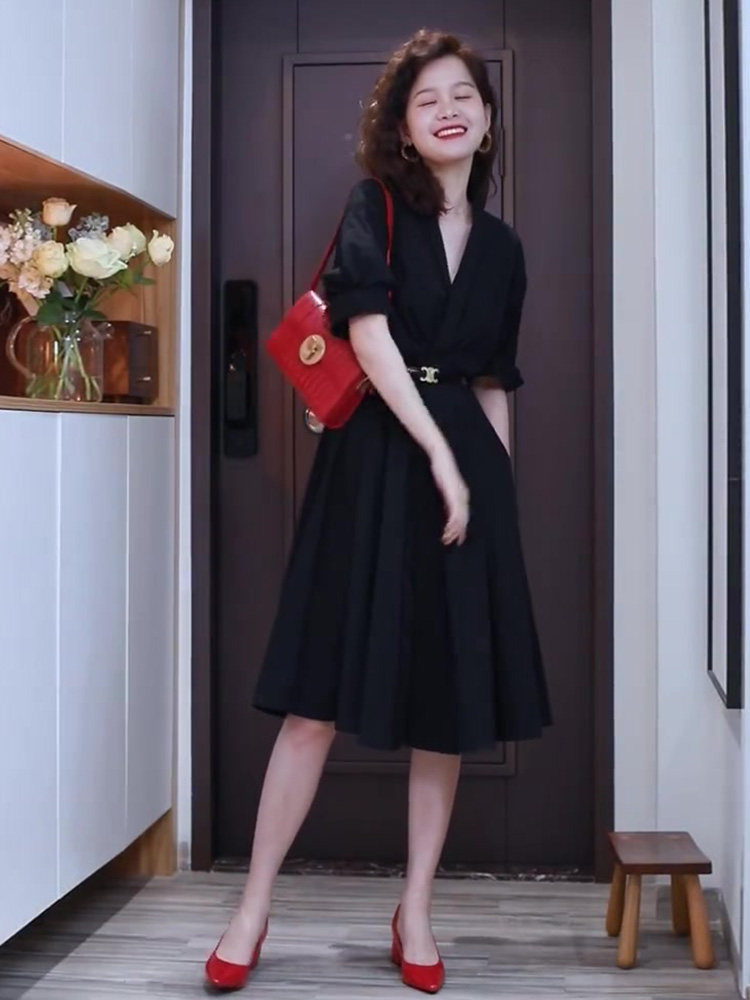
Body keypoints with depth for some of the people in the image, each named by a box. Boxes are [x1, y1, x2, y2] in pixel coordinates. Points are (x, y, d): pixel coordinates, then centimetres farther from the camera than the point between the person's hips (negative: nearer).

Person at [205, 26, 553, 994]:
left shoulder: (502, 247, 15)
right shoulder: (374, 206, 2)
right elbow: (369, 335, -10)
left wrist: (494, 480, 9)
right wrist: (439, 455, -14)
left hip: (467, 464, 5)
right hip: (377, 457, -4)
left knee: (451, 699, 5)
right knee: (322, 694, -4)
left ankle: (415, 912, 18)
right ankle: (254, 905, 8)